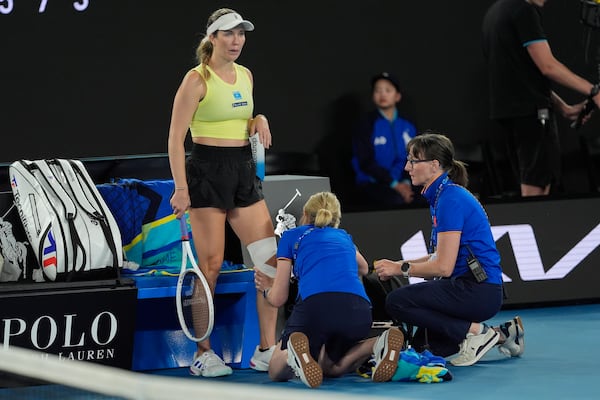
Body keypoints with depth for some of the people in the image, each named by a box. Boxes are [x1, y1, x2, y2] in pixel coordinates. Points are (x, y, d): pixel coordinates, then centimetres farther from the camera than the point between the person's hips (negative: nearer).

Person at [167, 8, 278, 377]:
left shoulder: (245, 76, 11)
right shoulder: (197, 80, -9)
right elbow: (176, 138, -11)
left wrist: (260, 120, 4)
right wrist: (181, 188, -19)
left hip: (244, 172, 7)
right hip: (207, 172, -7)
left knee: (271, 259, 0)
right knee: (211, 266, -6)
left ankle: (267, 350, 7)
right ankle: (203, 354, 4)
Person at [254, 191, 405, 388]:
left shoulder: (292, 236, 25)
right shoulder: (344, 237, 34)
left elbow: (278, 298, 24)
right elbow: (363, 269, 58)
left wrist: (267, 288, 47)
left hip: (315, 303, -3)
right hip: (358, 311, 3)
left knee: (277, 370, 13)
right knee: (331, 368, 27)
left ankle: (297, 350, -25)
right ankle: (377, 345, -4)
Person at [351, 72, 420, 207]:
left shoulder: (407, 127, 13)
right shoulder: (366, 124, 0)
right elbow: (366, 162, -8)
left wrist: (406, 181, -13)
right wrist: (395, 185, -17)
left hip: (401, 182, 4)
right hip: (371, 184, -4)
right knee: (398, 199, -36)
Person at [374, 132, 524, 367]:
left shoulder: (450, 200, -17)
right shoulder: (440, 195, 13)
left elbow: (443, 266, -20)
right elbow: (441, 257, 17)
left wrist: (401, 269, -8)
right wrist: (400, 265, 5)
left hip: (478, 292, -10)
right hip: (472, 288, 10)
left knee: (397, 302, -18)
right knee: (423, 343, 14)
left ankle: (475, 331, -12)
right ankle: (503, 333, 15)